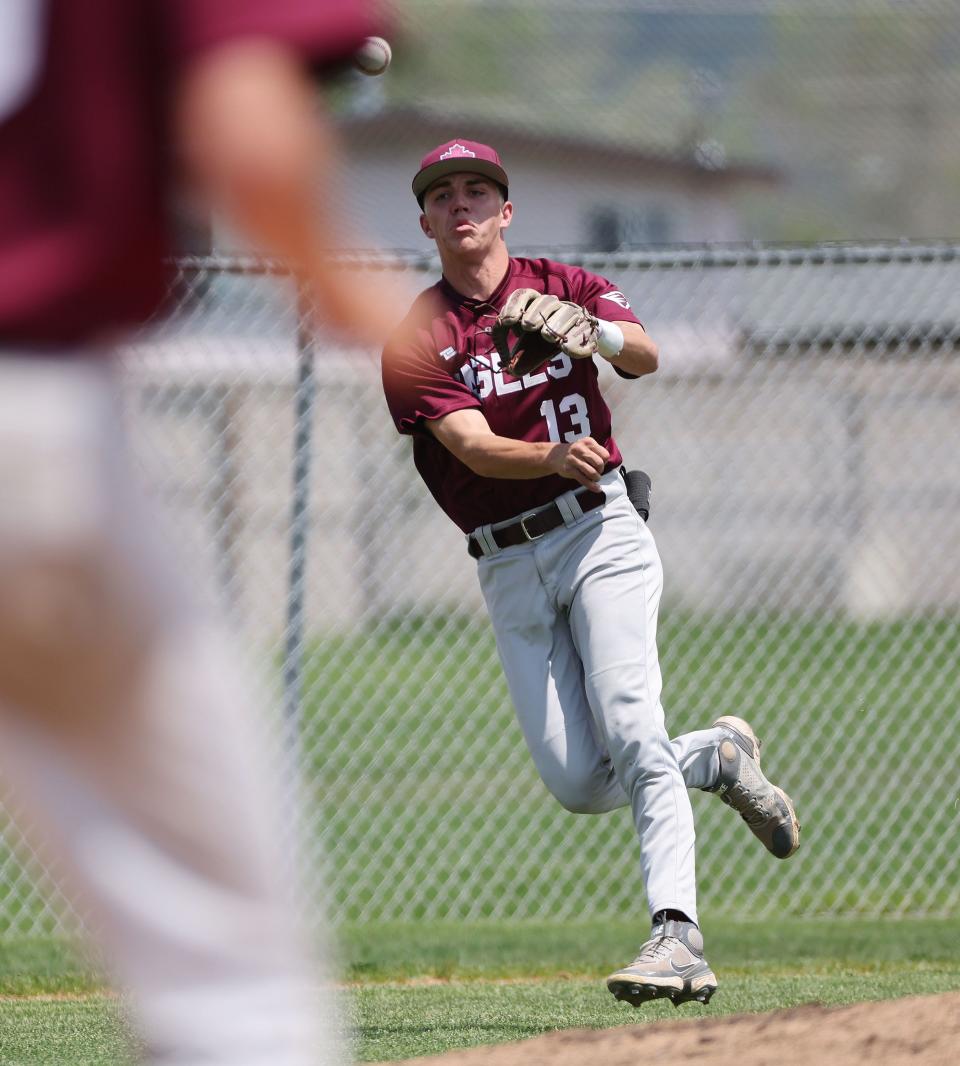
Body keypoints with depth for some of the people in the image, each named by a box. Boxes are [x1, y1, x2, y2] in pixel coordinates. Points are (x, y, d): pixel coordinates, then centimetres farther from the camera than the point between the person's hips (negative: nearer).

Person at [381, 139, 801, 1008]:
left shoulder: (563, 287, 5)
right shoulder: (416, 341, 2)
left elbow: (646, 357, -13)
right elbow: (474, 447, -13)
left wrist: (591, 330, -36)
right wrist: (552, 457, -34)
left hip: (599, 531, -2)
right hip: (508, 568, 2)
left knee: (629, 725, -22)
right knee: (579, 783, -6)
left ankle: (678, 936, -29)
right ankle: (720, 758, 22)